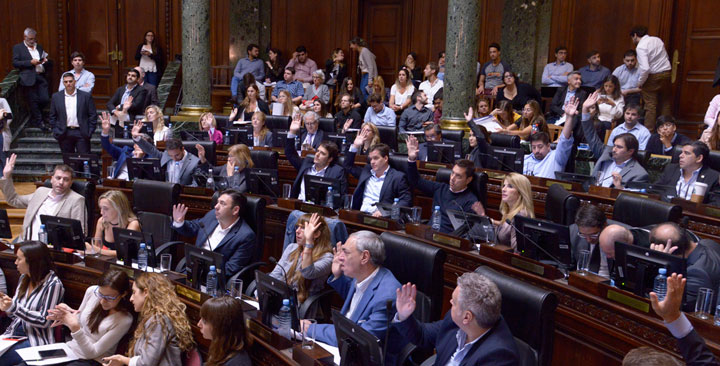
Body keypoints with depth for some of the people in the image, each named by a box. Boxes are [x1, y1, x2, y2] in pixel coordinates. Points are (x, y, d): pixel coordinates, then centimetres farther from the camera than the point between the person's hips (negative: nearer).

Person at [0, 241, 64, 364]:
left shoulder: (53, 284, -11)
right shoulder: (23, 279, 11)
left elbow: (44, 321, -14)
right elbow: (15, 315, 17)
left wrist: (14, 307, -20)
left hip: (36, 340, -7)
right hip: (13, 333, 7)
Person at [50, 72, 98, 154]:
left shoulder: (86, 96, 2)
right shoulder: (56, 97, 8)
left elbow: (93, 115, 1)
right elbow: (52, 116, 11)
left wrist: (90, 132, -5)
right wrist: (55, 131, 2)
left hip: (81, 133, -2)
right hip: (64, 134, 2)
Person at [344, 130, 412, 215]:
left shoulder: (398, 177, 3)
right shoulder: (366, 171, 21)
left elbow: (406, 200, -5)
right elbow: (347, 165, 33)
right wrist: (355, 146, 20)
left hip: (379, 217, -5)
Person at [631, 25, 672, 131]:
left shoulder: (641, 46, -14)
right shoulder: (658, 40, 10)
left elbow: (645, 68, -23)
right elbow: (666, 58, 16)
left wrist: (640, 82, -10)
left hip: (653, 76, -7)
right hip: (666, 72, 7)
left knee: (650, 106, -1)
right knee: (665, 103, 15)